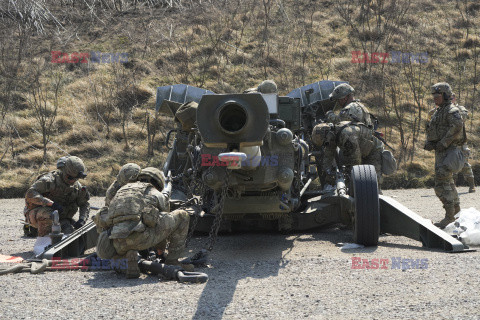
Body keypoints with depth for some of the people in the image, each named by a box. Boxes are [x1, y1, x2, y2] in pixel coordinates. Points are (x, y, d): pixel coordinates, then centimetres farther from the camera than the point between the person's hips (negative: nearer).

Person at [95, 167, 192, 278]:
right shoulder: (158, 195, 21)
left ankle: (131, 261, 9)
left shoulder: (121, 190, 34)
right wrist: (161, 249, 50)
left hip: (119, 244, 4)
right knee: (183, 216, 15)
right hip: (141, 237, -4)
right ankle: (172, 260, 15)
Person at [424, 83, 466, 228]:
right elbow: (431, 129, 19)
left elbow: (457, 127, -27)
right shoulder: (438, 112, 18)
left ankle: (449, 216, -12)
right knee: (447, 181, 18)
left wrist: (443, 143, -26)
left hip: (449, 151, -10)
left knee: (441, 183, -14)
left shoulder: (452, 110, -12)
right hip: (440, 151, 10)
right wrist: (428, 142, -1)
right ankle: (456, 210, 30)